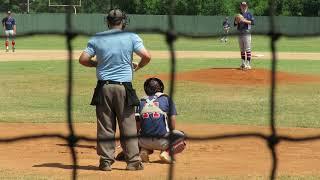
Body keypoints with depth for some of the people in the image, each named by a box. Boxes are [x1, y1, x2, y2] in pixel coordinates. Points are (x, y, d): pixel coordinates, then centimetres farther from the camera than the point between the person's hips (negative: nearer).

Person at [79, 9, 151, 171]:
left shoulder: (97, 38, 4)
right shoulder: (132, 37, 0)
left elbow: (83, 59, 1)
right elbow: (146, 56, -10)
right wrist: (137, 67, 9)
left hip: (103, 88, 1)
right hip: (124, 87, -1)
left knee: (105, 126, 7)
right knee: (128, 126, 6)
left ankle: (106, 161, 7)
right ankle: (133, 161, 7)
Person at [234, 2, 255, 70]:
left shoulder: (249, 14, 1)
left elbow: (253, 22, -10)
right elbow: (235, 24, 14)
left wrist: (244, 21, -19)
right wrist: (237, 21, -7)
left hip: (247, 33, -6)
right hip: (240, 33, 6)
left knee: (248, 49, -10)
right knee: (242, 49, 9)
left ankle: (248, 64, -12)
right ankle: (243, 64, 14)